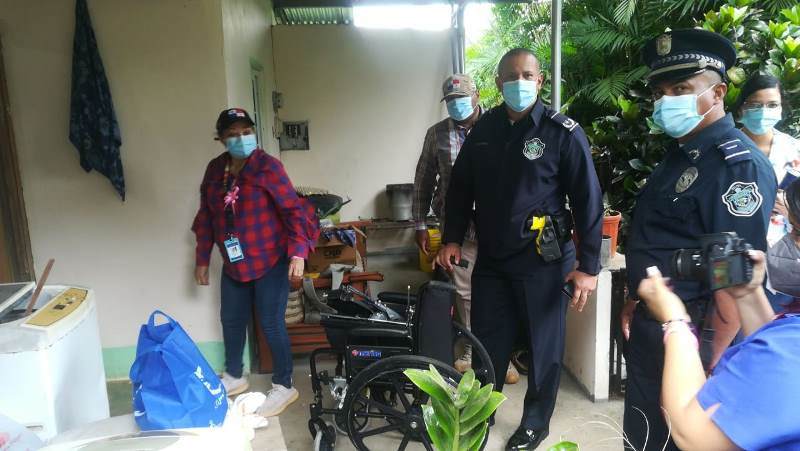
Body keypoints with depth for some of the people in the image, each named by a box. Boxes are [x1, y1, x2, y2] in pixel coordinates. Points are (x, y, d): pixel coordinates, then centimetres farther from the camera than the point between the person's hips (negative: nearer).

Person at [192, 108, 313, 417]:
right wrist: (202, 259, 13)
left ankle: (284, 386, 17)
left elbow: (293, 209, -17)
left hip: (270, 261, -6)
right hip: (233, 264, 6)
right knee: (231, 320, 18)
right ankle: (233, 377, 40)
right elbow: (205, 216, 12)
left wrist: (298, 252, -26)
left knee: (271, 324, -1)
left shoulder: (267, 166, -13)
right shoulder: (214, 169, 4)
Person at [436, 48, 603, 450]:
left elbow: (588, 201, -9)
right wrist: (452, 239, 6)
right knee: (486, 343, 14)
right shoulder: (483, 130, 5)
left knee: (543, 347, 10)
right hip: (490, 258, 4)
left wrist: (588, 265, -12)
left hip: (542, 259, -3)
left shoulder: (563, 132, -9)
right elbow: (460, 188, 13)